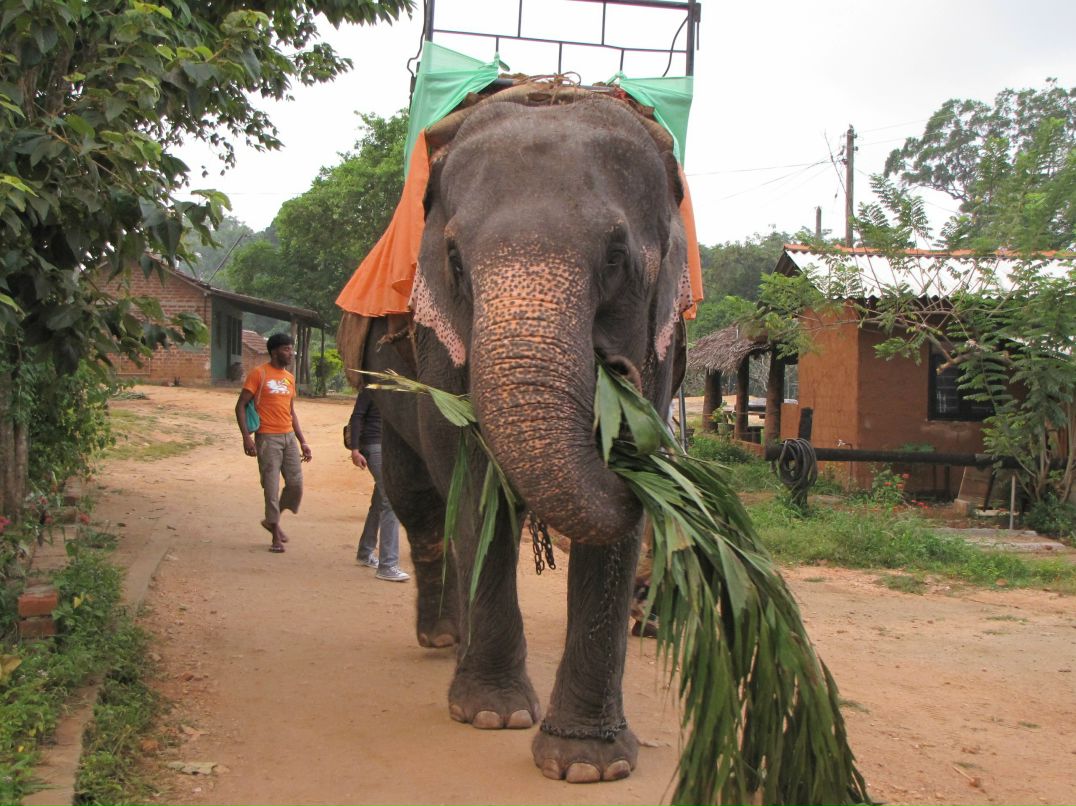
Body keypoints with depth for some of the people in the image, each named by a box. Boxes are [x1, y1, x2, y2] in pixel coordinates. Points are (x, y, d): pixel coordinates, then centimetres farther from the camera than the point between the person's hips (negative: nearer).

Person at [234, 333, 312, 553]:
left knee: (296, 483, 4)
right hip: (268, 438, -6)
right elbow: (241, 406, -7)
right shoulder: (259, 374, -6)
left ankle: (272, 520, 26)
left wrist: (302, 442, 17)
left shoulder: (289, 377, 14)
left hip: (289, 436, 6)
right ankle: (276, 536, 6)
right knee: (272, 487, -4)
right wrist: (246, 437, -17)